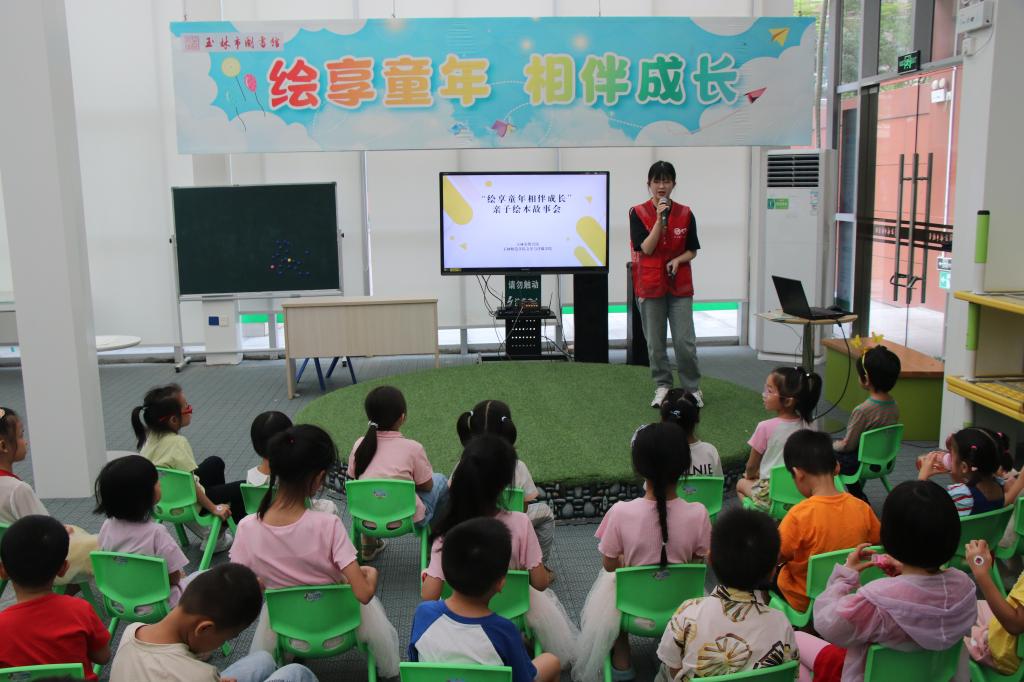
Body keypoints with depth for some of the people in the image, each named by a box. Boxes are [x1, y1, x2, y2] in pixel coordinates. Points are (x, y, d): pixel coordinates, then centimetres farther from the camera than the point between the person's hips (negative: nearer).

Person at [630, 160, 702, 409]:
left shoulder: (685, 214, 2)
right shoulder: (638, 213, -3)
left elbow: (692, 251, 8)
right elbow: (646, 248, -12)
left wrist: (678, 260, -12)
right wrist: (660, 219, -18)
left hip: (679, 285, 1)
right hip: (650, 285, -1)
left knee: (685, 342, -2)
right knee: (655, 342, 6)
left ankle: (693, 388, 14)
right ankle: (662, 387, 21)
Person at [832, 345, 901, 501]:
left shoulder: (863, 411, -28)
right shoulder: (894, 406, -6)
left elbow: (848, 445, -20)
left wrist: (832, 445, 2)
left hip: (862, 463, -7)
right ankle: (858, 495, 27)